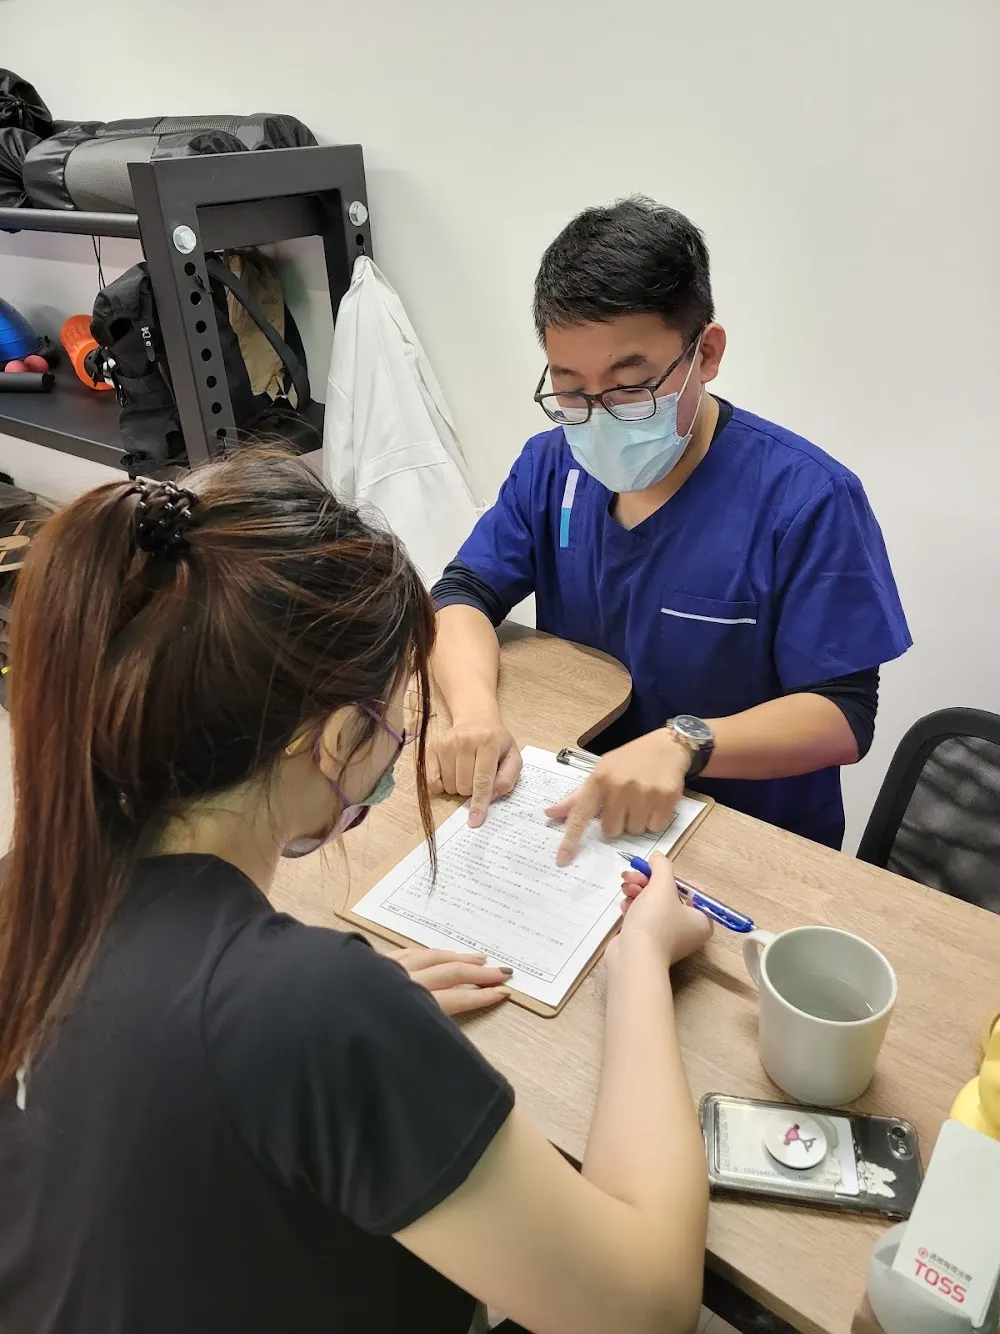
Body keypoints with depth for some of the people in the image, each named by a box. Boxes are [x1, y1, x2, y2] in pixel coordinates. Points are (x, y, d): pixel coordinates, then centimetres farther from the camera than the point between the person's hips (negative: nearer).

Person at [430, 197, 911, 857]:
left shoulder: (805, 499, -17)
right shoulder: (551, 465, 0)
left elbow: (843, 714, -17)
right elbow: (464, 593, -2)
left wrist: (681, 744, -34)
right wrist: (476, 707, -23)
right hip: (576, 818, 3)